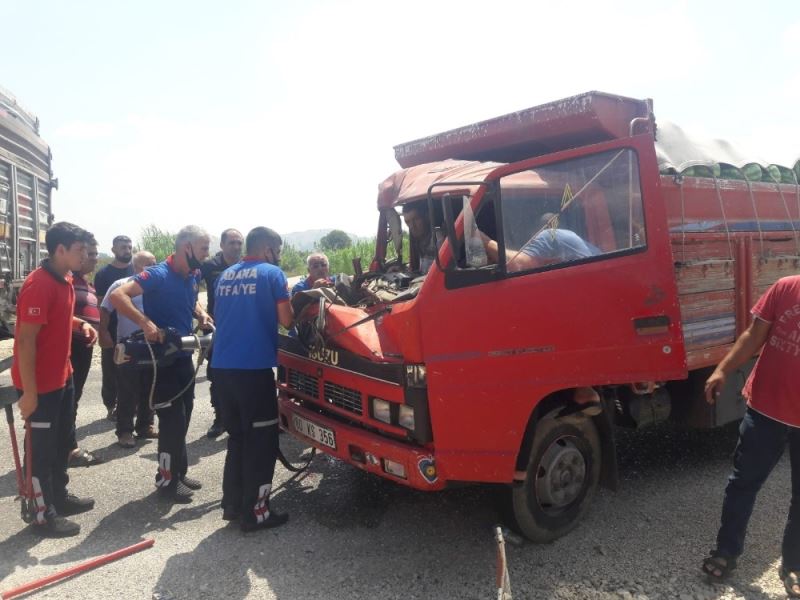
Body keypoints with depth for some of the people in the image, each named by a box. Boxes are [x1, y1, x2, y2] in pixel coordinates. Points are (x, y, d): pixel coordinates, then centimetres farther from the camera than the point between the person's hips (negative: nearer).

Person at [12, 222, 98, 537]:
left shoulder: (65, 280, 6)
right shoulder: (38, 285, -24)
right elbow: (25, 341, -25)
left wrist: (81, 324, 3)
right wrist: (29, 392, -23)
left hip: (62, 377, 9)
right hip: (40, 384, -9)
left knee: (62, 440, 20)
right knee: (42, 448, 4)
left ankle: (60, 496, 37)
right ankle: (44, 515, 18)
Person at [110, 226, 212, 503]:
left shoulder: (193, 276, 5)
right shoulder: (158, 275, -20)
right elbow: (117, 295, -30)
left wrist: (202, 314, 4)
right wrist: (146, 322, -38)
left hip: (184, 357, 8)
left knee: (183, 418, 16)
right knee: (172, 421, -2)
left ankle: (179, 472, 31)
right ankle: (167, 481, 14)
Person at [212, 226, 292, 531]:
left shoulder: (226, 275, 17)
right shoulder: (272, 274, -3)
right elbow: (286, 321, -4)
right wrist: (291, 304, 16)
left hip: (223, 366, 7)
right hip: (254, 367, -7)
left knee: (237, 436, 18)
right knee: (261, 440, 3)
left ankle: (233, 504, 24)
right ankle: (255, 512, 8)